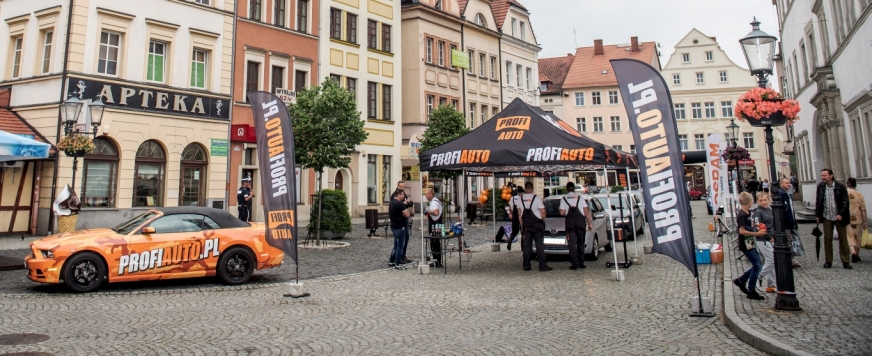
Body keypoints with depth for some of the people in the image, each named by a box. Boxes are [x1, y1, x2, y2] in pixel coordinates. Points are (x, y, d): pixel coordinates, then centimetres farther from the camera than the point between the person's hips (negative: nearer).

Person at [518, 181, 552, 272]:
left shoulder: (520, 199, 2)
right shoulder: (536, 198, -10)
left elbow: (520, 213, 5)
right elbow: (543, 211, -10)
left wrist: (522, 225, 12)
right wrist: (543, 220, 8)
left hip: (526, 225, 4)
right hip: (537, 224, -3)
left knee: (526, 245, 7)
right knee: (539, 244, -2)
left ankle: (526, 265, 8)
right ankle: (542, 266, -4)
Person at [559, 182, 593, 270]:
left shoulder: (564, 198, 5)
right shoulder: (580, 197, 8)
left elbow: (562, 212, -4)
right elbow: (586, 212, 2)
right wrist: (590, 223, 6)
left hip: (570, 222, -2)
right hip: (580, 222, 2)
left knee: (572, 244, -1)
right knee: (581, 244, 14)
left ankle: (575, 264, -6)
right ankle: (581, 263, 16)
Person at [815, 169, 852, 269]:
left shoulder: (841, 187, -7)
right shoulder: (820, 187, 2)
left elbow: (845, 202, -7)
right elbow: (817, 201, 7)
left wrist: (841, 214, -16)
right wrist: (817, 215, 4)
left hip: (839, 217, -2)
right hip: (826, 217, 2)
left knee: (843, 238, 5)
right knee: (827, 238, 3)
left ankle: (845, 261, 12)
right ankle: (828, 261, 10)